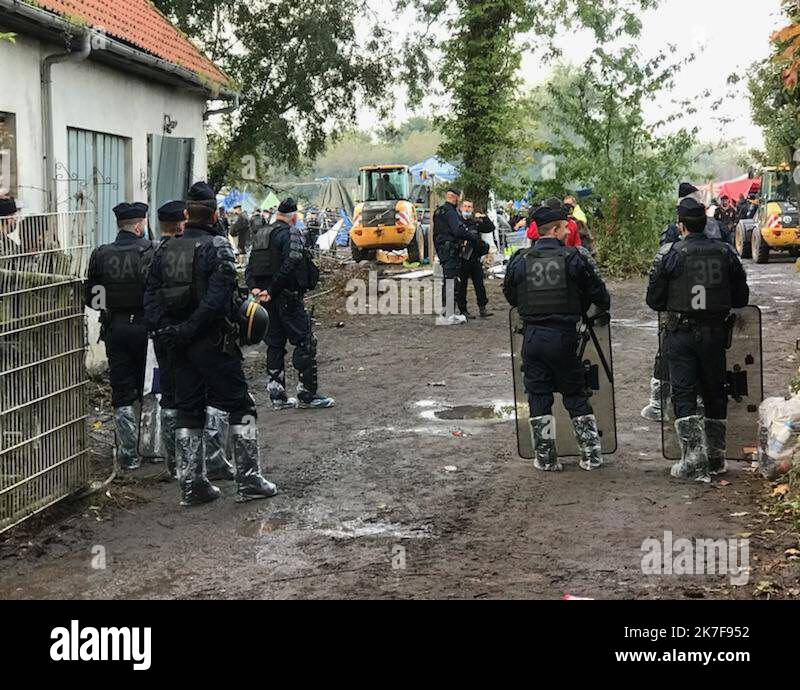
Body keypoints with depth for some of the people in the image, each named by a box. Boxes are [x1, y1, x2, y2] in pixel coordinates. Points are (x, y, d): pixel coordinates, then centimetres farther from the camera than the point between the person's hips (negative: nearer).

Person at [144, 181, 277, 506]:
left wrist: (166, 331, -2)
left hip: (179, 345, 6)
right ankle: (248, 479, 3)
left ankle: (192, 485, 12)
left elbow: (151, 296, 5)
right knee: (240, 406, 4)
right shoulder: (218, 247, -10)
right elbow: (216, 299, -20)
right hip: (213, 342, -6)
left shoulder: (165, 249, 9)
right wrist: (190, 330, -16)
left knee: (188, 412, 12)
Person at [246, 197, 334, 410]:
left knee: (275, 345, 12)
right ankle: (307, 395, -2)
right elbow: (290, 264, -22)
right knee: (305, 343, -1)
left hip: (267, 299, 8)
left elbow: (249, 268, 12)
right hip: (287, 297, -8)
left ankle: (277, 396, 13)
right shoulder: (290, 233, -9)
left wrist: (255, 288, -1)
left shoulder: (260, 235, 15)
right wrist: (271, 291, -20)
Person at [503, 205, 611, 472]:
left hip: (532, 338, 1)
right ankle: (592, 455, 14)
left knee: (538, 397, 10)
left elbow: (510, 296, 12)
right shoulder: (575, 258, -7)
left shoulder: (520, 261, -1)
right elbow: (599, 295, 1)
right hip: (564, 338, -1)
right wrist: (603, 308, 23)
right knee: (576, 396, 11)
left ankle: (545, 458, 12)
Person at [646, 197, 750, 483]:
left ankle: (692, 457, -10)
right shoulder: (726, 253, 0)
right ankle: (716, 456, 22)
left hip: (680, 334, -3)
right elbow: (741, 298, 5)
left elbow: (654, 300, -5)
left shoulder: (668, 254, -9)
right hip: (715, 333, 3)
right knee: (714, 393, 15)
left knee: (683, 395, 0)